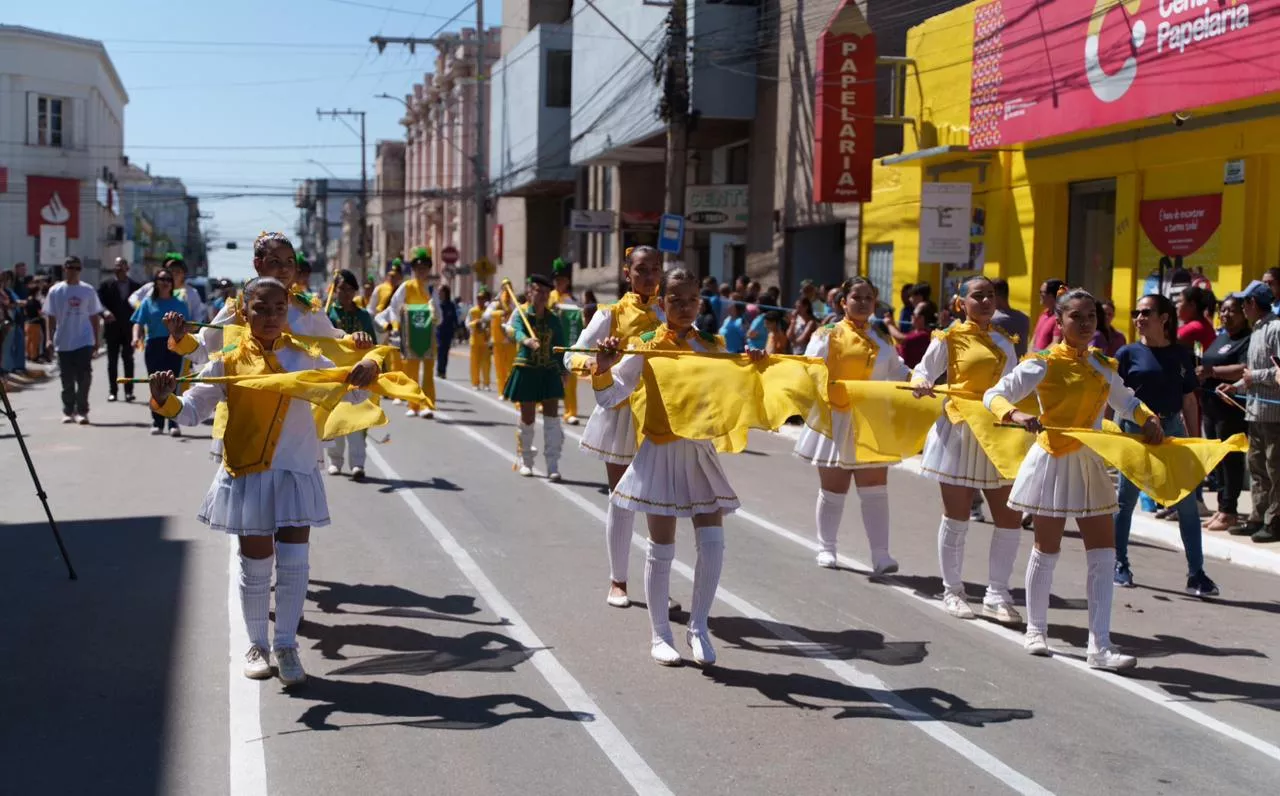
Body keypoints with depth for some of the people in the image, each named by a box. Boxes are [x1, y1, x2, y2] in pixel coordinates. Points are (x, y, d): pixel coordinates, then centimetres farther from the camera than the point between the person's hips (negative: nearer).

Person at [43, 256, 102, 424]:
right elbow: (51, 317, 7)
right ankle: (68, 411, 18)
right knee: (67, 380, 7)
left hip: (84, 342, -1)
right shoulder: (55, 291, 3)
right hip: (63, 343, 1)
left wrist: (97, 339, 5)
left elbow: (95, 317, 7)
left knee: (84, 378, -9)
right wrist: (50, 339, 3)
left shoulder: (88, 291, 3)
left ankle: (81, 411, -2)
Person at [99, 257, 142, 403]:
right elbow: (99, 301, -5)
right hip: (112, 328, 0)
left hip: (129, 329, 0)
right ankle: (113, 391, 7)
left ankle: (129, 391, 5)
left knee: (128, 360, 2)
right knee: (112, 361, 4)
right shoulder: (106, 284, 3)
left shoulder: (135, 286, 6)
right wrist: (105, 311, -26)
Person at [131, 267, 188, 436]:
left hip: (174, 347, -1)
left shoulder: (180, 304, 10)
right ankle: (157, 423, 13)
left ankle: (174, 423, -9)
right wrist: (136, 337, -14)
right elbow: (138, 323, 4)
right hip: (153, 346, 1)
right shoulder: (148, 302, 10)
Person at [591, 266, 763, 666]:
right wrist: (603, 369, -26)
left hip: (701, 452, 3)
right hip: (661, 453, -3)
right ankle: (659, 634, 18)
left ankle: (698, 628, 14)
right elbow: (609, 399, -8)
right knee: (662, 550, 4)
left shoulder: (712, 346, 5)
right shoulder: (646, 346, -5)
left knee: (712, 545, -4)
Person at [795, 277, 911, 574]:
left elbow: (899, 372, 15)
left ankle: (880, 554, 2)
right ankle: (826, 548, 21)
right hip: (835, 420, -3)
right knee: (833, 489, 7)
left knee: (875, 490, 0)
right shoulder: (828, 334, -3)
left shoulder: (882, 341, 11)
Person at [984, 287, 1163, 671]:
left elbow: (1126, 402, 24)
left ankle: (1100, 646, 3)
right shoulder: (1044, 364, -10)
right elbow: (993, 395, -13)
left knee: (1104, 554, 0)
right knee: (1047, 550, 6)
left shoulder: (1104, 366, 7)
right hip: (1054, 462, -5)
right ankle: (1036, 631, 24)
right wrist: (1017, 415, -32)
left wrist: (1148, 419, 4)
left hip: (1091, 465, 5)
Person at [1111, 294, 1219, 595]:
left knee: (1187, 503, 1)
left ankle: (1196, 574, 7)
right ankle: (1120, 565, 22)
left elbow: (1189, 400, 10)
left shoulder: (1181, 354, 5)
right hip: (1135, 430, -2)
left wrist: (1195, 440, 8)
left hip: (1172, 429, 2)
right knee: (1126, 500, 7)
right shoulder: (1129, 353, -2)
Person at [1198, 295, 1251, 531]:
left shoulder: (1248, 339, -9)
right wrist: (1200, 375, 10)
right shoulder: (1220, 338, 19)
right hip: (1212, 406, 9)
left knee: (1231, 458, -5)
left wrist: (1212, 371, -25)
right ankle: (1222, 507, 18)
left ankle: (1229, 511, -2)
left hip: (1232, 408, -9)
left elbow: (1246, 370, -24)